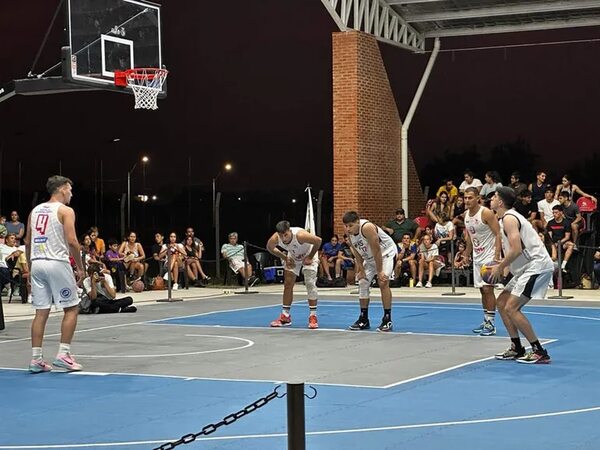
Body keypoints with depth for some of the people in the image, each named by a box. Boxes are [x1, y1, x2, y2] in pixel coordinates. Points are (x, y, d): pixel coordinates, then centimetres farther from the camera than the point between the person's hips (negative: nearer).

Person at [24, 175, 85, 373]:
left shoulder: (35, 210, 15)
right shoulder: (65, 210, -4)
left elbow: (27, 242, 15)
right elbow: (72, 241, -13)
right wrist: (80, 267, -5)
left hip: (37, 263, 6)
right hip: (57, 263, -6)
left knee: (41, 312, 8)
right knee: (72, 308, 6)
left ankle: (36, 360, 4)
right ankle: (63, 355, 0)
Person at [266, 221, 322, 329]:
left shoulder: (300, 235, -42)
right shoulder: (275, 239, -29)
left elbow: (318, 241, -29)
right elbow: (270, 248, -4)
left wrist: (310, 257, -22)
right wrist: (285, 258, -9)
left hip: (308, 256, -4)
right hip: (293, 257, 5)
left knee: (310, 284, -15)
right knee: (288, 284, 4)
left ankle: (313, 316, -9)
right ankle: (285, 316, 13)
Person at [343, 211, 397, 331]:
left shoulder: (367, 228, -35)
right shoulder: (349, 232, -12)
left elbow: (376, 250, -30)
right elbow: (356, 251, 0)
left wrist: (379, 271, -26)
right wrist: (361, 269, -5)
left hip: (386, 252, -8)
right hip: (370, 257, 8)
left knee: (383, 282, -21)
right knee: (363, 283, 6)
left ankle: (387, 320, -16)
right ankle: (364, 320, 15)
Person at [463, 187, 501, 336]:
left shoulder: (486, 213, -17)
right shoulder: (466, 214, 6)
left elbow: (498, 234, -18)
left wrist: (497, 256, -26)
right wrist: (467, 254, 17)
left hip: (489, 255, -8)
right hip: (477, 256, 8)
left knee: (488, 288, -10)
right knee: (482, 289, 12)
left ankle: (491, 324, -6)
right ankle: (486, 320, 20)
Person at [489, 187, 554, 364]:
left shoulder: (509, 218, -14)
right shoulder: (506, 217, 18)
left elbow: (516, 249, -23)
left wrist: (500, 267, -11)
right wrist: (501, 266, 12)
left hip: (537, 266, -11)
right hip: (527, 268, 11)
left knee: (511, 308, -14)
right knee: (501, 303, 13)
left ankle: (539, 352, -11)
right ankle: (517, 349, 17)